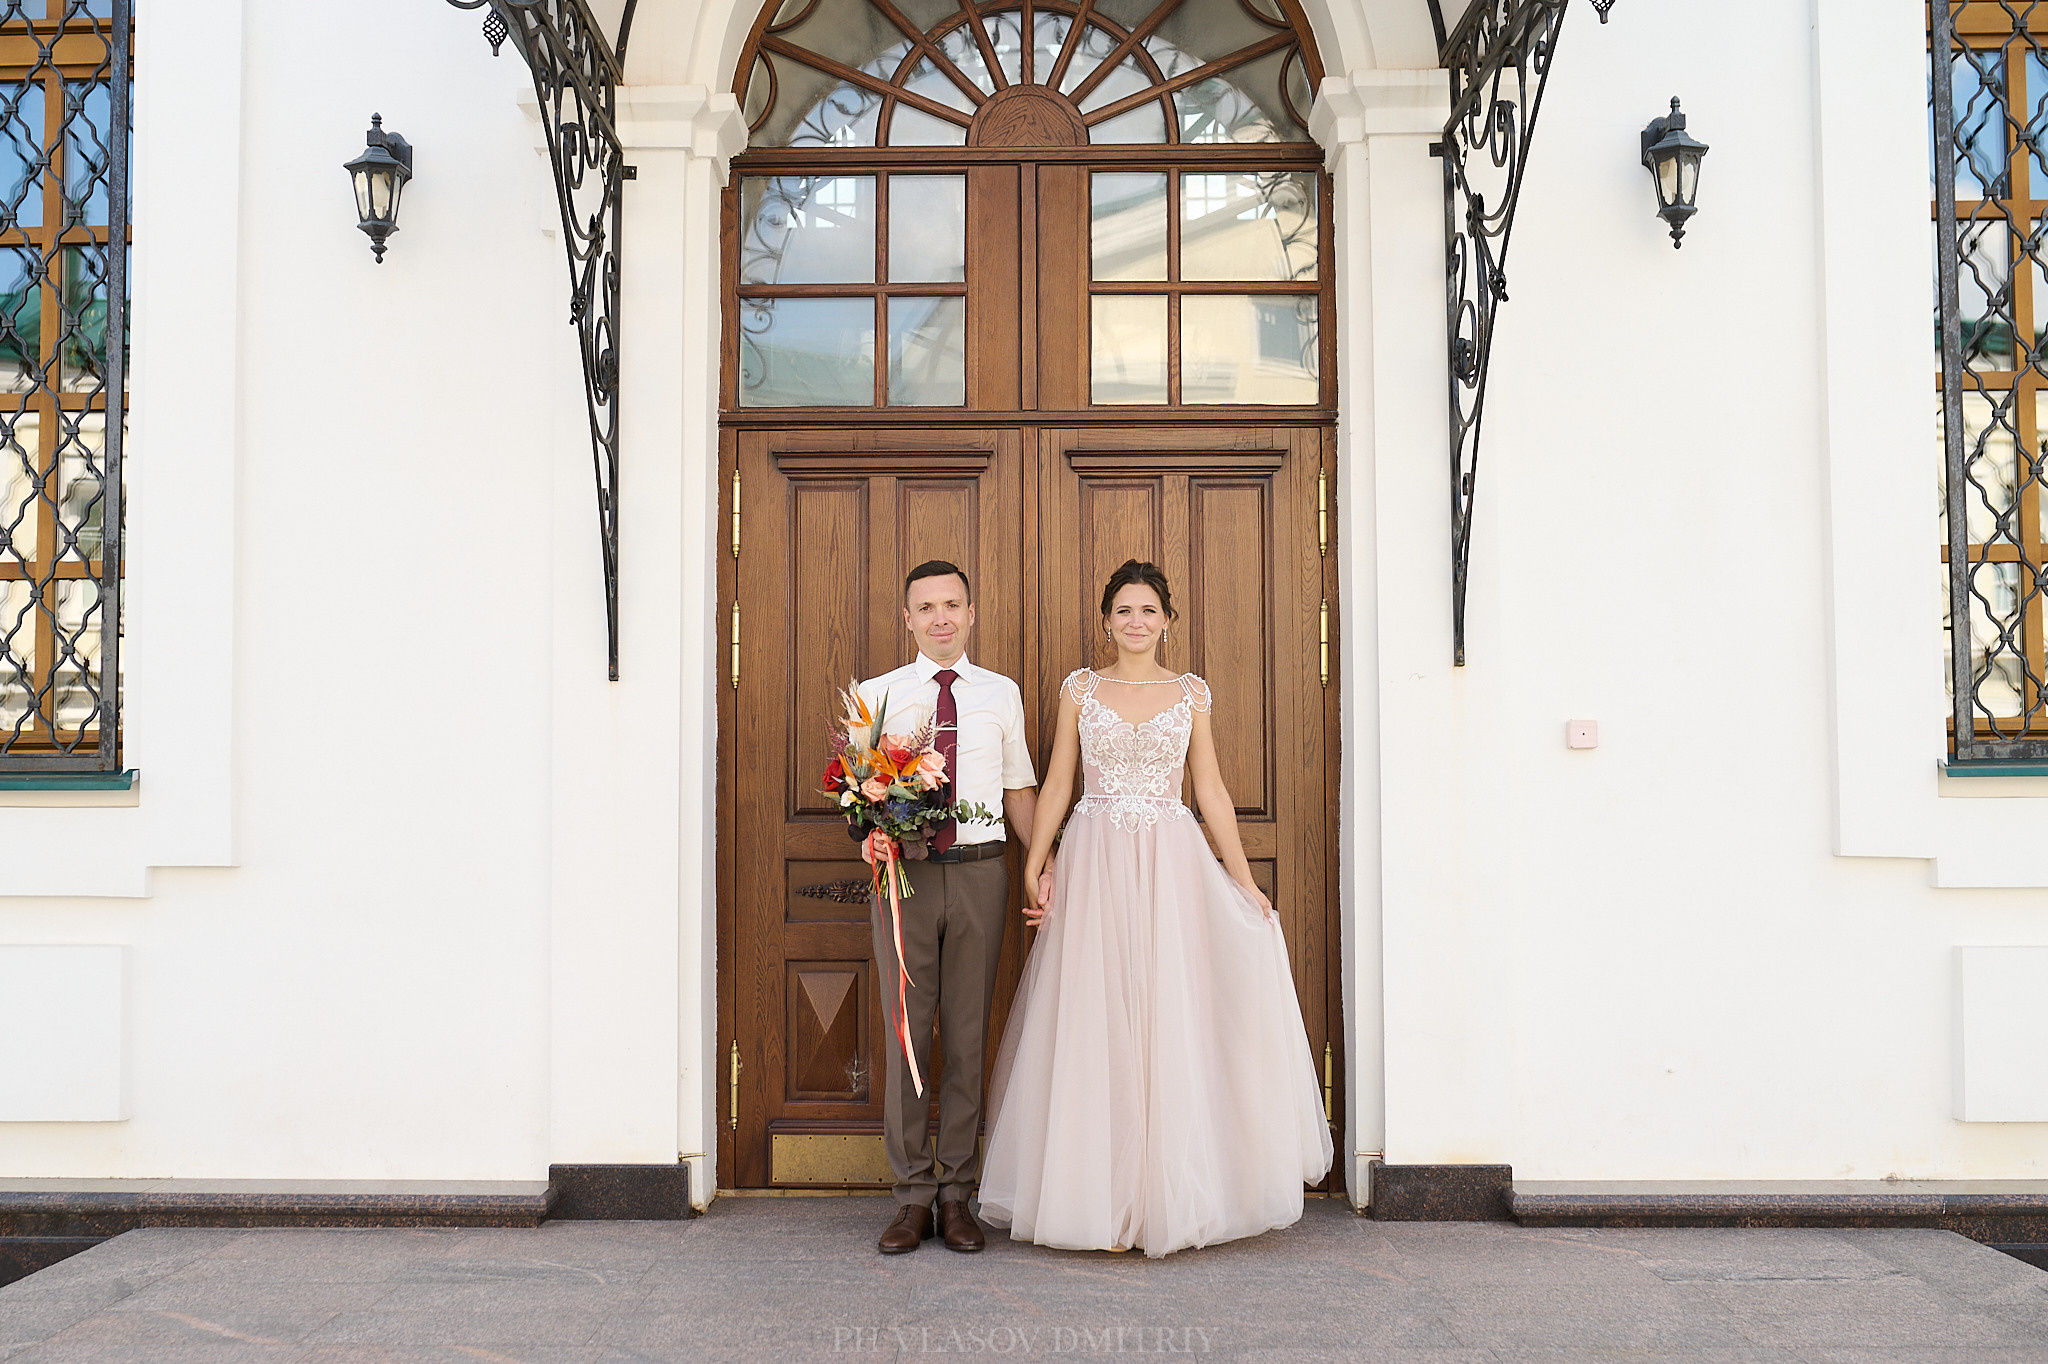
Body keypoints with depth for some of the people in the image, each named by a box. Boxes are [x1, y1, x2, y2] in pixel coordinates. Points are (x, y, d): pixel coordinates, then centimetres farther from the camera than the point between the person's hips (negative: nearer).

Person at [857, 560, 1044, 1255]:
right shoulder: (877, 694, 7)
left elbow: (1019, 790, 13)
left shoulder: (1001, 694, 10)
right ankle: (912, 1196, 12)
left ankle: (956, 1195, 15)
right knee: (905, 1035, 2)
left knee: (967, 1036, 5)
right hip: (903, 873, -1)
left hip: (979, 872, 1)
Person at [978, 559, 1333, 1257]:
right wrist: (1034, 867, -3)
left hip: (1172, 864, 0)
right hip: (1094, 864, 0)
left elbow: (1211, 790, 9)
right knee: (1095, 1028, -1)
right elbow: (1056, 785, 7)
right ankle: (1103, 1197, 8)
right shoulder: (1080, 688, 8)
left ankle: (1170, 1193, 11)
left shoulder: (1190, 692, 9)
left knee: (1172, 1021, -1)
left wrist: (1244, 880, 5)